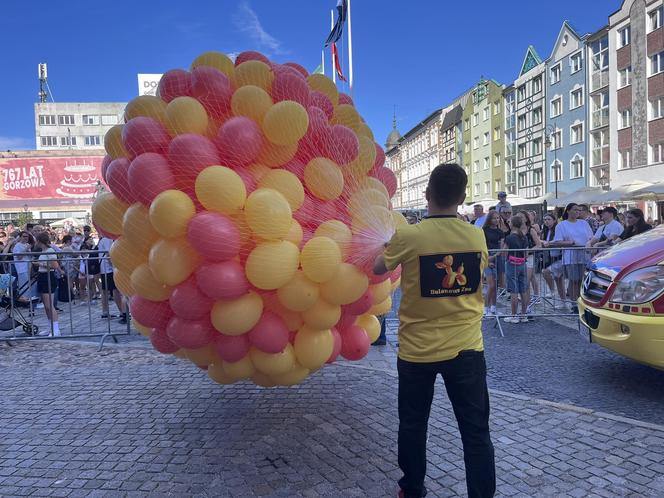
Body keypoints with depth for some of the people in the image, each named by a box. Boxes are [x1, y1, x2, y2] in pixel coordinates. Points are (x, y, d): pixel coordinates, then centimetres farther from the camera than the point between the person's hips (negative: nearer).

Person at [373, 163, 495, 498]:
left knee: (413, 425, 18)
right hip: (466, 348, 2)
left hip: (417, 349, -1)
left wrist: (390, 247, 23)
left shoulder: (408, 236, -14)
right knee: (476, 431, 10)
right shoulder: (477, 236, -4)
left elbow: (378, 269, 4)